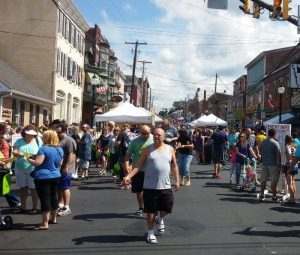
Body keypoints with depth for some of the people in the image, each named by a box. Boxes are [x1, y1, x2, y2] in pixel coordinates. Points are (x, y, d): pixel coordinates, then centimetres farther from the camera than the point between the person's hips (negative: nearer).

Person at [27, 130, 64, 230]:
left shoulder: (43, 149, -16)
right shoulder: (60, 149, 7)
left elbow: (37, 163, -21)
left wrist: (29, 159, -3)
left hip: (43, 177, -7)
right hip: (55, 176, 7)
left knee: (45, 199, -6)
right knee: (53, 197, 18)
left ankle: (44, 224, -3)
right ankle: (53, 218, 31)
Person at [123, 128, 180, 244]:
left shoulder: (170, 149, 5)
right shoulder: (147, 149, 0)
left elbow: (174, 166, 12)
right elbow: (139, 165, -4)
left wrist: (177, 180, 8)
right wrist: (128, 176, -15)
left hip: (165, 186, 2)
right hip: (150, 186, -2)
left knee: (167, 208, 5)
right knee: (150, 211, 5)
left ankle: (160, 219, 39)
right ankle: (150, 233, 23)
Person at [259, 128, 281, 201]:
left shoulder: (263, 142, 5)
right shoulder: (276, 143, -12)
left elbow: (260, 151, 16)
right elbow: (278, 155, -13)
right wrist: (279, 164, -6)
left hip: (264, 163, 5)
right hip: (273, 164, -5)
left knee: (264, 180, 10)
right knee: (274, 181, 2)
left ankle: (262, 195, 15)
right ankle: (274, 196, 6)